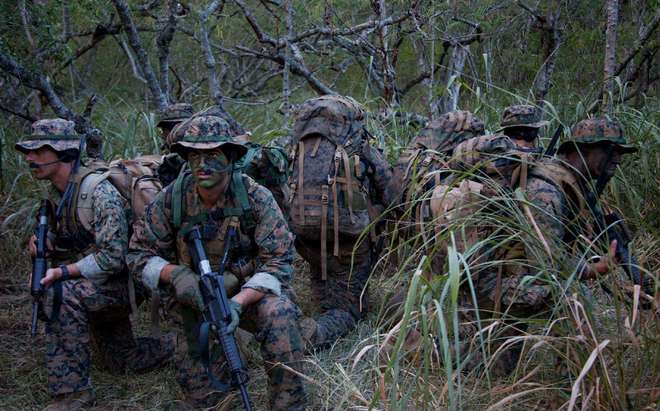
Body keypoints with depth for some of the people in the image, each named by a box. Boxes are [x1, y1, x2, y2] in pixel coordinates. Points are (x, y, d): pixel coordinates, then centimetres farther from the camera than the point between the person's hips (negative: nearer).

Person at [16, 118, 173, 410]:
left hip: (120, 284, -9)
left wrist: (60, 273, -30)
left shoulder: (99, 191, -24)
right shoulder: (57, 194, 3)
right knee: (122, 363, 18)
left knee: (61, 296, -34)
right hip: (91, 288, 9)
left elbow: (113, 257, -29)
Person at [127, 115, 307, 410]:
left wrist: (238, 303, -34)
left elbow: (279, 262, -20)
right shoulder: (172, 199, -14)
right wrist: (176, 275, -26)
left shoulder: (256, 199, -20)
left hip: (251, 292, -2)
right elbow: (139, 254, -6)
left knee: (278, 315, -35)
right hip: (197, 296, 2)